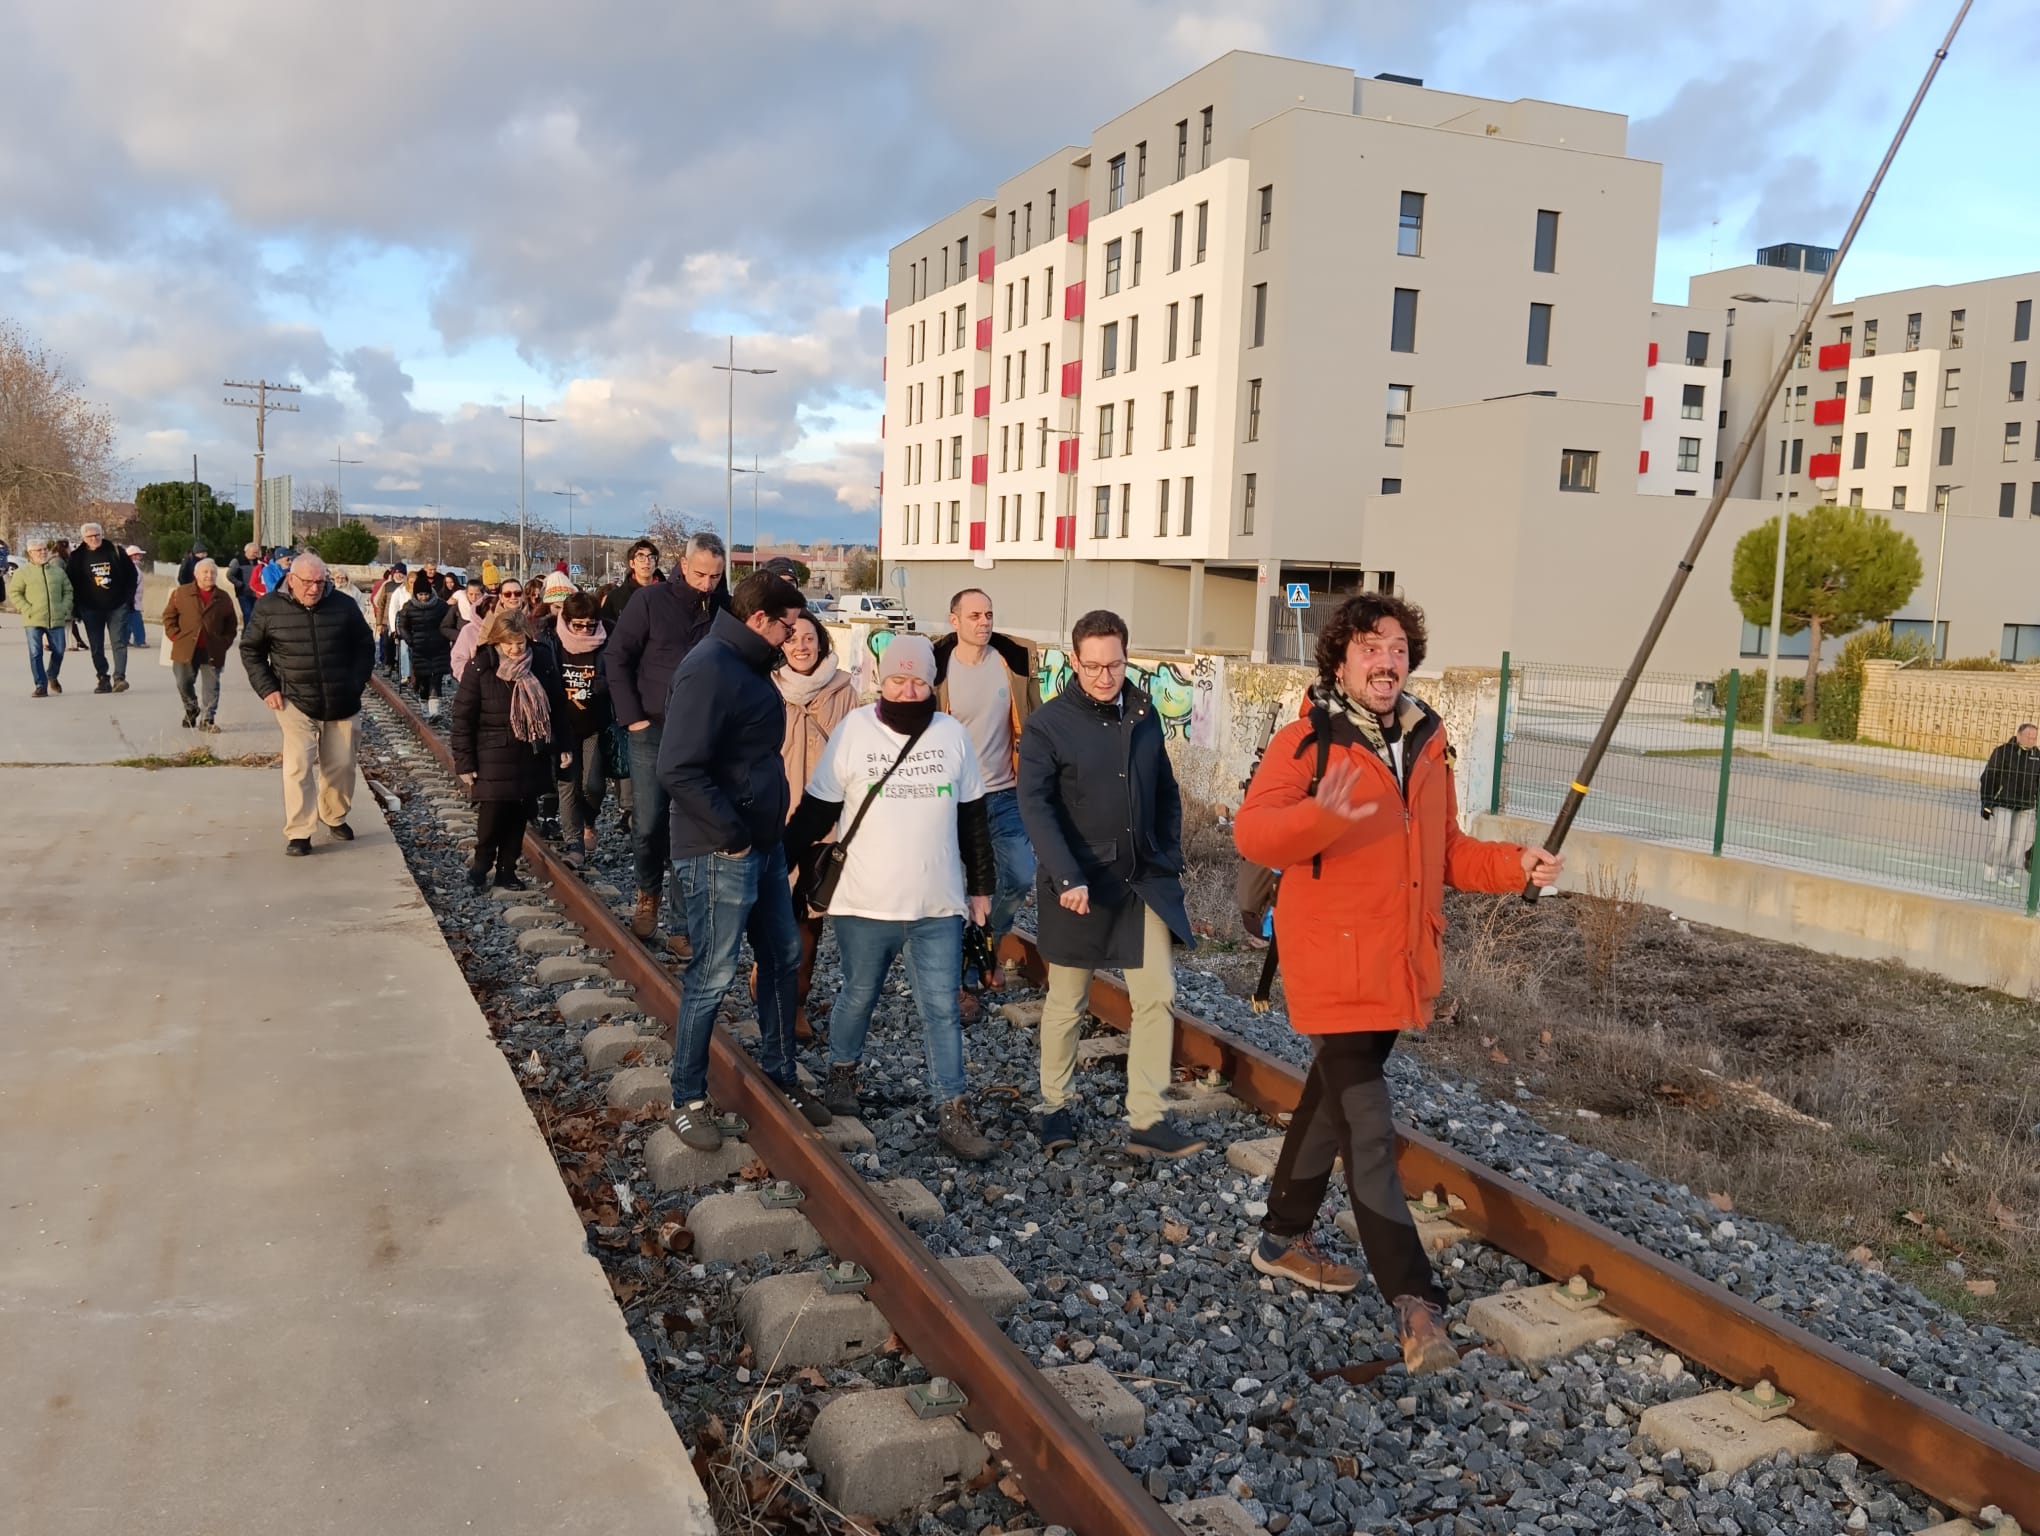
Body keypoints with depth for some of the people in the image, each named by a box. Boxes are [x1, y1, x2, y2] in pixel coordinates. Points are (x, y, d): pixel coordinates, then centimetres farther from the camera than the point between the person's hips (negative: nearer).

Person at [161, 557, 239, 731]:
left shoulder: (223, 598, 5)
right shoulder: (181, 593, 2)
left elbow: (231, 625, 12)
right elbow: (169, 616, 6)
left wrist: (225, 643, 2)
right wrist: (176, 636, -4)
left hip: (212, 651, 0)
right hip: (186, 649, 0)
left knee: (211, 687, -1)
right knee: (184, 683, 8)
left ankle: (207, 719, 5)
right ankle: (191, 710, 32)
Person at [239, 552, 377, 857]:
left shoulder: (344, 606, -2)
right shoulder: (269, 608, -5)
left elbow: (365, 646, 11)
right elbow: (251, 649, 7)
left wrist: (356, 684, 3)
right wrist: (266, 688, -1)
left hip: (341, 703, 2)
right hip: (295, 702, -2)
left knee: (340, 764, 10)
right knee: (299, 766, -10)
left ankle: (335, 817, 33)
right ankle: (298, 833, -3)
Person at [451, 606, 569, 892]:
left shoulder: (542, 662, -3)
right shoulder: (481, 669, -11)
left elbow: (557, 707, 7)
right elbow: (463, 718, -7)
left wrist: (562, 747, 9)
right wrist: (465, 763, -8)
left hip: (532, 757, 3)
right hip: (494, 758, -3)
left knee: (519, 816, 10)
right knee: (492, 814, -3)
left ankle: (507, 868, 24)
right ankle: (482, 862, 22)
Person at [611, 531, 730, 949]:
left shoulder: (728, 610, -1)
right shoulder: (651, 601, -5)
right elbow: (618, 658, -1)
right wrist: (632, 717, -5)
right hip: (652, 731, -1)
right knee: (649, 823, 3)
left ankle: (685, 923, 10)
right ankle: (648, 893, 30)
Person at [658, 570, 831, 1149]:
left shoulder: (748, 664, 11)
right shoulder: (710, 667, -20)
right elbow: (679, 769, -28)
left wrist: (770, 827, 10)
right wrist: (731, 836, -21)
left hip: (764, 845, 10)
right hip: (719, 854, -10)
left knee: (783, 959, 17)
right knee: (711, 977, 1)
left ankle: (780, 1076, 32)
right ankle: (687, 1100, 17)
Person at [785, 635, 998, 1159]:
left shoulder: (953, 735, 2)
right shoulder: (853, 730, -6)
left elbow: (973, 817, 10)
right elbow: (816, 811, 0)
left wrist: (981, 884, 11)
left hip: (938, 904, 1)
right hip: (865, 901, -1)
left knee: (941, 1008, 4)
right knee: (858, 995, 16)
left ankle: (952, 1112, 11)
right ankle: (842, 1073, 41)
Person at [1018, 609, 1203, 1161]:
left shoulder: (1143, 714, 6)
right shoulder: (1048, 723, -10)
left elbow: (1166, 793, 14)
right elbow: (1036, 806, -18)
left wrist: (1170, 859, 6)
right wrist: (1067, 878, -28)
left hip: (1144, 881, 4)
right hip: (1078, 885, -4)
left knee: (1157, 995, -1)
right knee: (1066, 1002, 9)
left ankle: (1146, 1121, 6)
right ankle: (1054, 1107, 27)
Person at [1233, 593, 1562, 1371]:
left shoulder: (1427, 745, 10)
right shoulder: (1306, 741, -11)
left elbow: (1445, 852, 16)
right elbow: (1252, 831, -23)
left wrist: (1514, 864, -1)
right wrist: (1320, 816, -42)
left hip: (1400, 964, 7)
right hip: (1335, 965, -7)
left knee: (1333, 1099, 20)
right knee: (1369, 1133, -7)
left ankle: (1284, 1238, 37)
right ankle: (1415, 1303, -1)